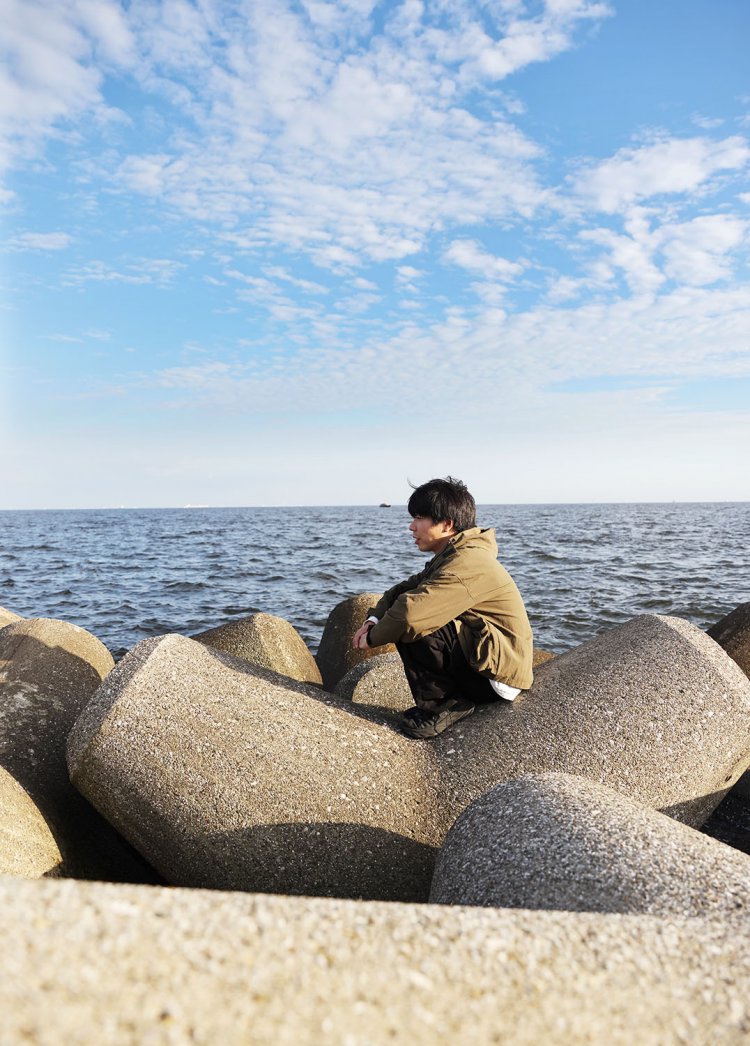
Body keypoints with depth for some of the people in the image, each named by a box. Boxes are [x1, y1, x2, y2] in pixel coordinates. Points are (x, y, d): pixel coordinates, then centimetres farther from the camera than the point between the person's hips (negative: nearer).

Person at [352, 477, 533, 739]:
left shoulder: (468, 562, -23)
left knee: (412, 624, -24)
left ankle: (442, 704, -6)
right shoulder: (451, 556, 12)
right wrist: (374, 620, -5)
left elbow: (411, 612, -33)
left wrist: (372, 637, -15)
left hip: (500, 673, -10)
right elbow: (404, 589, 13)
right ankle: (452, 697, 9)